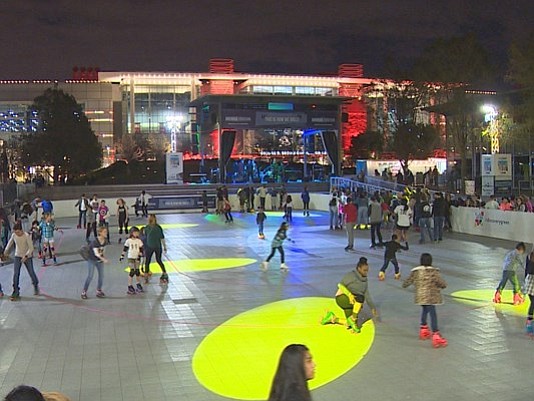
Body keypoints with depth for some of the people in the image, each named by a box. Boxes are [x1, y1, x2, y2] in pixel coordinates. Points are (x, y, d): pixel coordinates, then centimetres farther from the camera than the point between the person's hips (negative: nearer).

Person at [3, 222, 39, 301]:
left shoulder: (27, 236, -21)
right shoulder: (14, 235, -7)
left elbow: (31, 248, -22)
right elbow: (10, 243, 14)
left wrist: (26, 256, -32)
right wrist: (5, 252, 20)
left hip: (27, 257, -3)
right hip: (17, 257, 3)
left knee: (31, 273, 7)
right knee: (15, 274, -7)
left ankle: (36, 287, 34)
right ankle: (15, 292, -3)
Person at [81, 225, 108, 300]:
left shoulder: (105, 241, -7)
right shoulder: (95, 241, -26)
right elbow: (96, 253, -34)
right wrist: (103, 259, -46)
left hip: (100, 260, 6)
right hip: (92, 260, -6)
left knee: (101, 275, 4)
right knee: (90, 276, -10)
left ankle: (99, 291, 20)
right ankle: (84, 292, 2)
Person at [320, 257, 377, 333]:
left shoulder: (365, 280, 7)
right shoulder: (351, 275, -13)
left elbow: (367, 295, 10)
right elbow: (340, 285, -17)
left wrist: (372, 307, 5)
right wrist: (349, 294, -31)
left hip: (352, 302, 7)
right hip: (342, 298, -7)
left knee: (349, 324, -3)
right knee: (360, 298, -32)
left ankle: (332, 318, 16)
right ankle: (353, 318, -21)